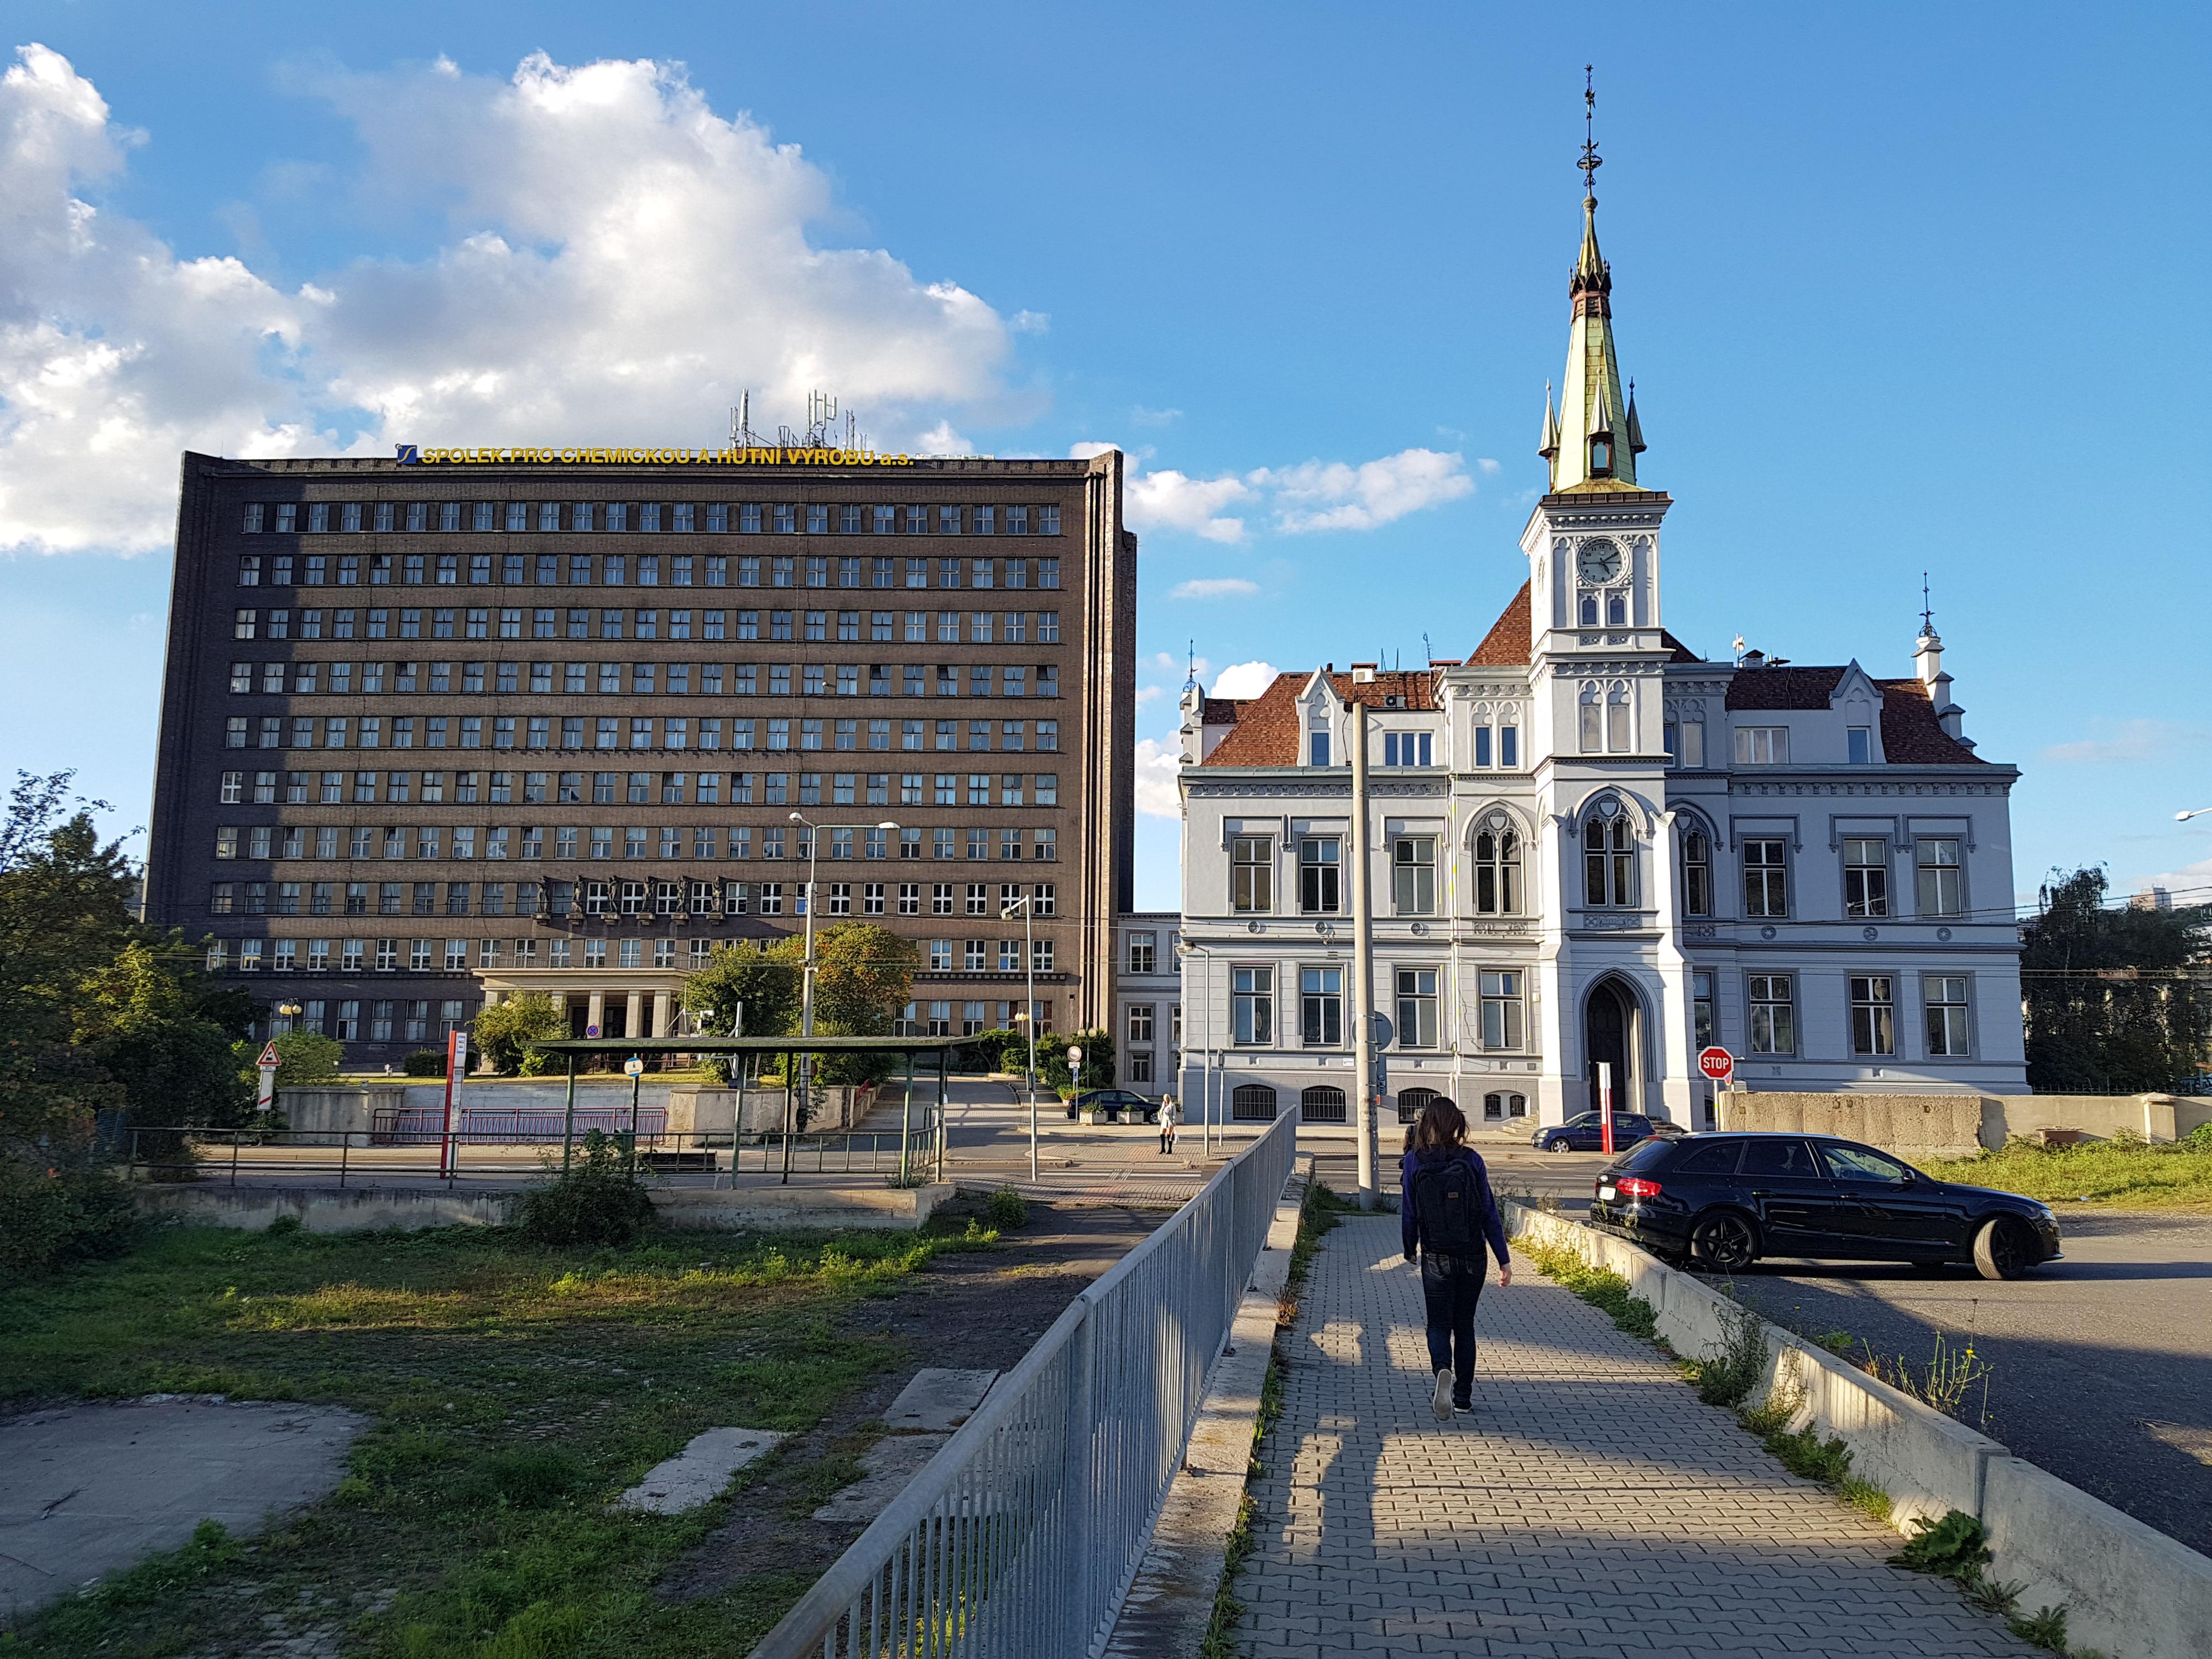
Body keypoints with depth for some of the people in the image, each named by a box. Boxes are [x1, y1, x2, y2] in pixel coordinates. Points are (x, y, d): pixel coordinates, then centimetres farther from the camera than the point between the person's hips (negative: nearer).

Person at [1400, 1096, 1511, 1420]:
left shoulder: (1414, 1161, -7)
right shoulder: (1472, 1159, -6)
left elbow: (1408, 1213, -3)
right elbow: (1489, 1213, -6)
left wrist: (1410, 1251, 13)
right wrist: (1504, 1260, -1)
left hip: (1435, 1259, -1)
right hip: (1473, 1258, 1)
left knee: (1439, 1323, 8)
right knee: (1464, 1324, 16)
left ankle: (1443, 1370, -22)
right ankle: (1463, 1396, 19)